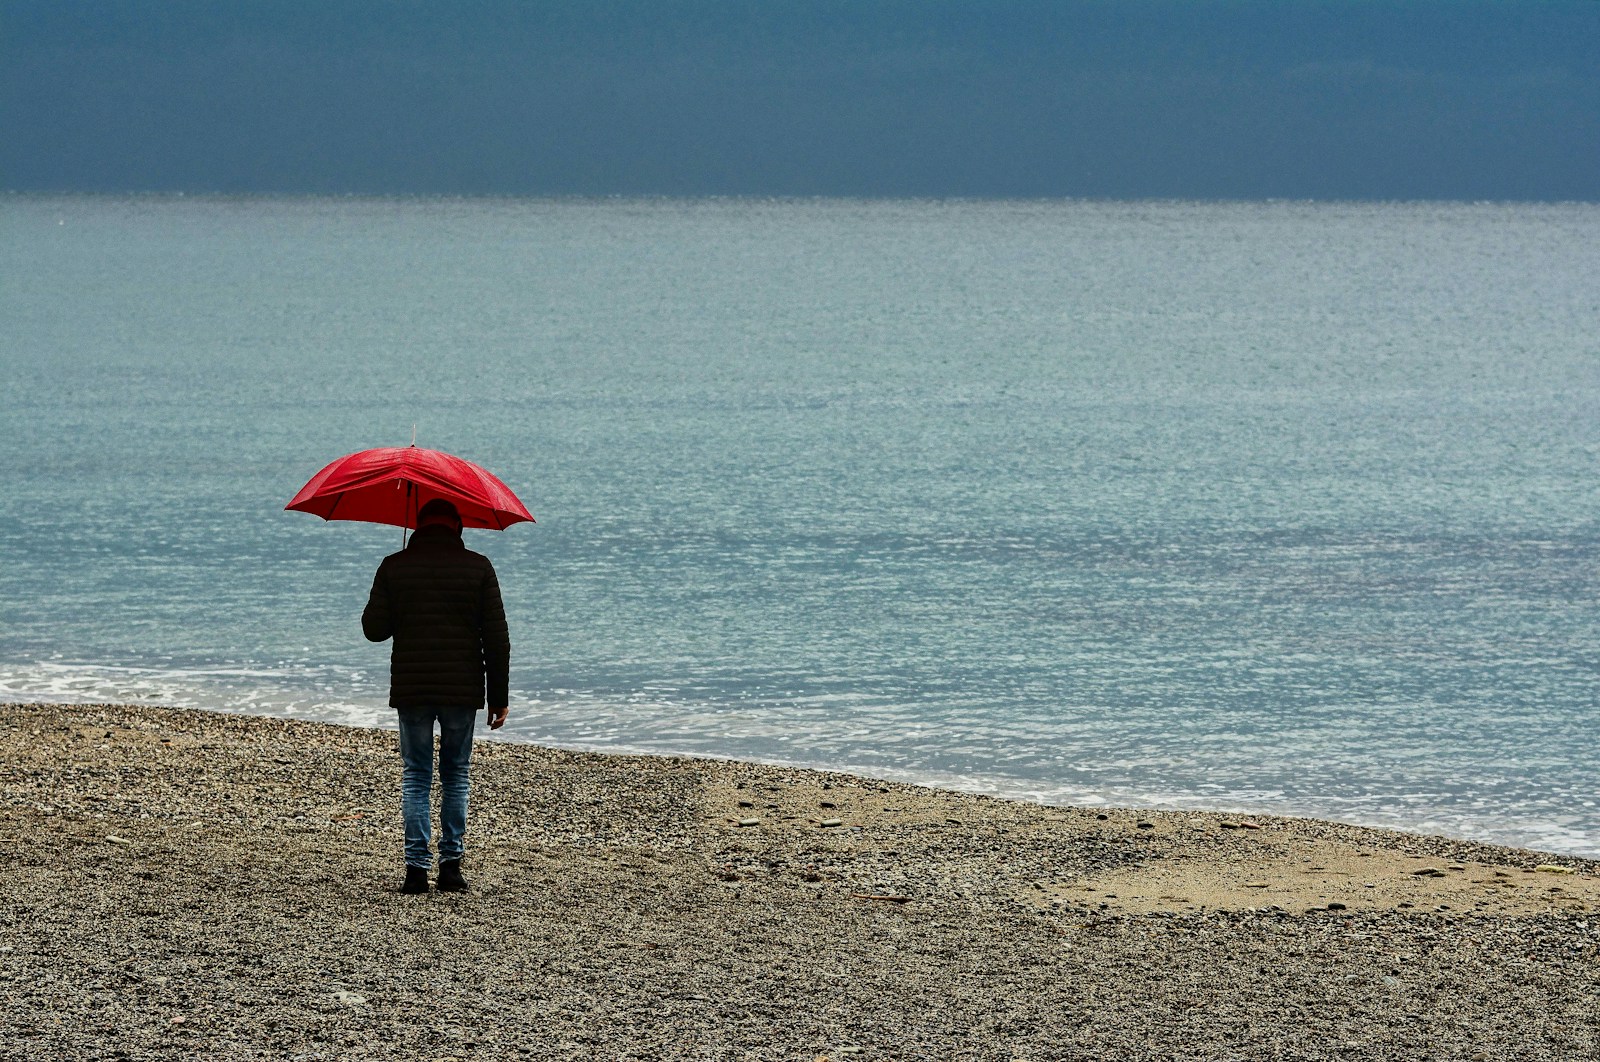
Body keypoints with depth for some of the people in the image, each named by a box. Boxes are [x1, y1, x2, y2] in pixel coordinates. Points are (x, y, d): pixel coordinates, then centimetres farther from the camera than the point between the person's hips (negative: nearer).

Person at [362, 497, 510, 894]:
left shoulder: (393, 567, 0)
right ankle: (451, 863, 9)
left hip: (411, 689, 0)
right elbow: (497, 638, -2)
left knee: (415, 776, 7)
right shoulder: (478, 567, 0)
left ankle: (417, 868, -1)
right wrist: (498, 697, 3)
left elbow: (374, 629, 1)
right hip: (462, 689, 0)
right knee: (457, 774, 13)